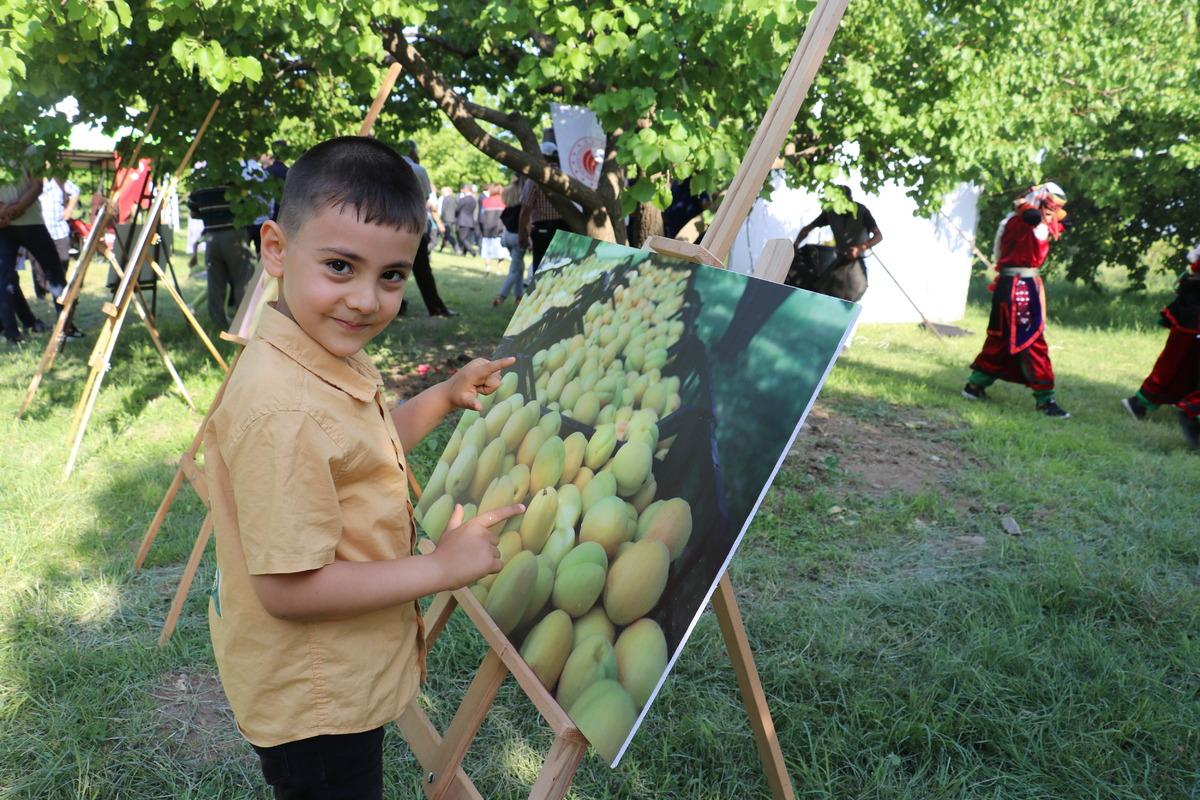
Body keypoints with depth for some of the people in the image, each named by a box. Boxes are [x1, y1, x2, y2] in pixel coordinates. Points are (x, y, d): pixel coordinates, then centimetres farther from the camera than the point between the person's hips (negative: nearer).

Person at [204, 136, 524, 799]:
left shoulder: (336, 357, -3)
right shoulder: (283, 411, -34)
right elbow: (289, 589, -31)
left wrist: (445, 396, 4)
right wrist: (440, 568, -24)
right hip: (311, 703, -9)